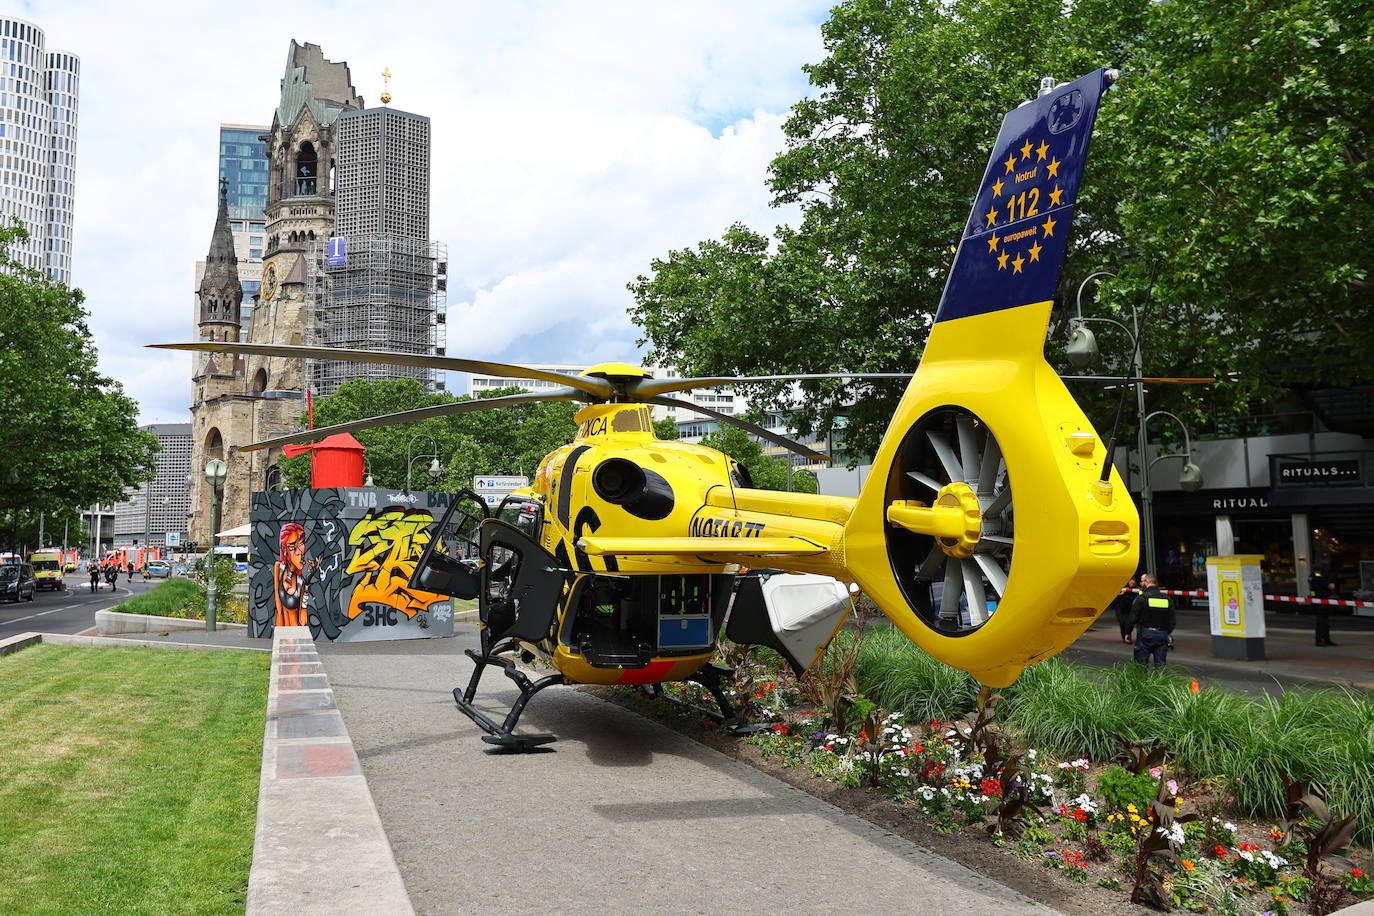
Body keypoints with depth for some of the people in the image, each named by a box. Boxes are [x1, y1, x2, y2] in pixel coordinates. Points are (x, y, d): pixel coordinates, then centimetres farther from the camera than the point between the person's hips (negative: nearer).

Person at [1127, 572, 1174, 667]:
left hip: (1145, 635, -4)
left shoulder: (1141, 598, -9)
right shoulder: (1167, 599, 8)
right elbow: (1172, 621, 11)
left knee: (1141, 664, 3)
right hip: (1162, 635, 4)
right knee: (1160, 664, 7)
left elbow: (1133, 618, -9)